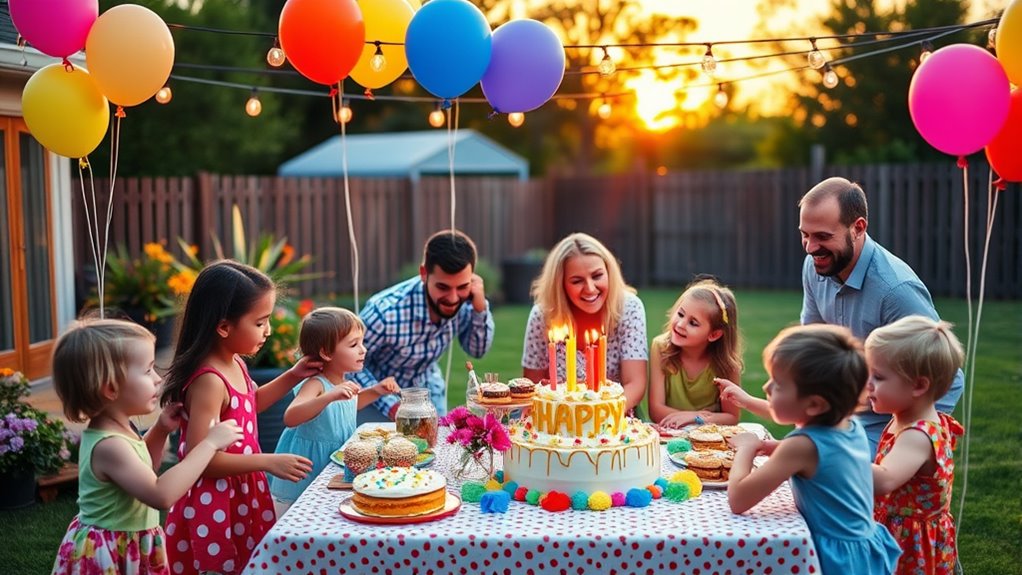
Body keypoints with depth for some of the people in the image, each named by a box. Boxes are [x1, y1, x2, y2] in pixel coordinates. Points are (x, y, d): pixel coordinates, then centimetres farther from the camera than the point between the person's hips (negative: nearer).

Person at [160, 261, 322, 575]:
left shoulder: (235, 364, 2)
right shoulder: (209, 381, -27)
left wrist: (292, 376, 11)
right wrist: (269, 462, -27)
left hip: (242, 495, 10)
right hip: (215, 505, -9)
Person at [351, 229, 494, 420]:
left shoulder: (464, 302, -23)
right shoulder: (385, 312, -35)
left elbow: (477, 350, -7)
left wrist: (481, 308, -24)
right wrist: (390, 405, -28)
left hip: (427, 390, 4)